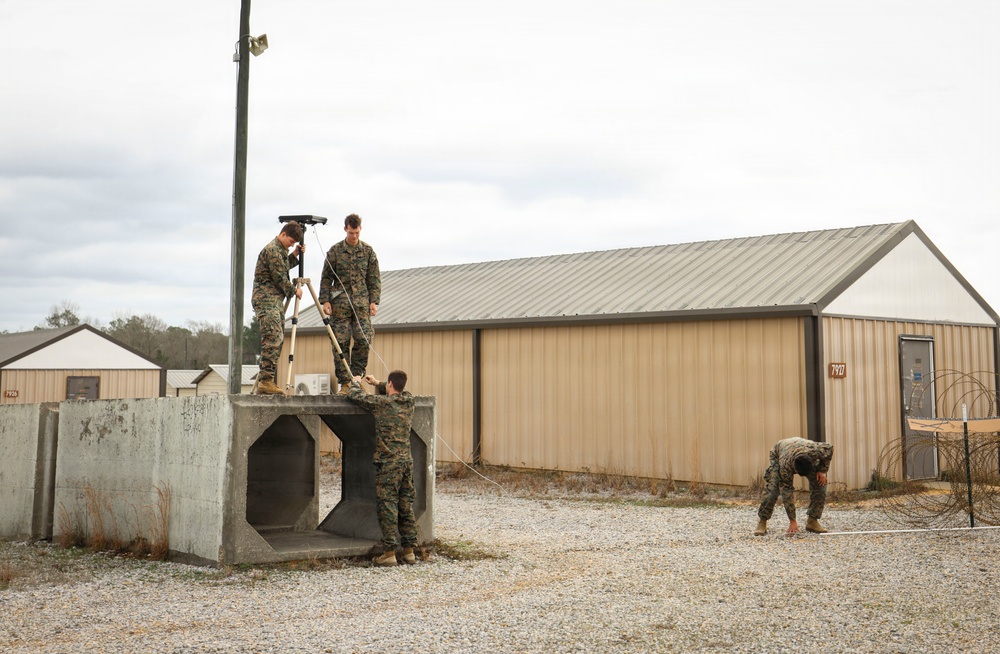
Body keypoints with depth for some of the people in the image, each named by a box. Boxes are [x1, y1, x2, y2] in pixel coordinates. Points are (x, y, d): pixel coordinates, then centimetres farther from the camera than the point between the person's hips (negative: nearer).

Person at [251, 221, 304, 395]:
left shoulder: (281, 250, 19)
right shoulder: (272, 250, -12)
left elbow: (285, 268, 30)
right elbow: (280, 277, -13)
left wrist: (295, 255, 17)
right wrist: (294, 291, 0)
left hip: (276, 300, 10)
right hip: (266, 299, -10)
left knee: (277, 340, 7)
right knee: (273, 338, -19)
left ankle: (266, 380, 8)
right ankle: (265, 381, -24)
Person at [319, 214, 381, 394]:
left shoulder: (368, 251, 9)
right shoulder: (335, 251, 4)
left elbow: (374, 278, 9)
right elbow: (326, 278, 6)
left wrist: (374, 301, 0)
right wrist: (325, 300, -4)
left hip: (362, 302, 1)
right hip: (340, 303, -1)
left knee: (364, 339, -9)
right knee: (341, 342, -3)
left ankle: (356, 375, 7)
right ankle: (345, 382, 3)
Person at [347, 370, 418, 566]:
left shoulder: (382, 402, -11)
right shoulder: (408, 401, 7)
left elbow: (354, 395, -1)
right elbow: (396, 393, 32)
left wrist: (355, 382, 20)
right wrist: (377, 383, 34)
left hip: (388, 463, -6)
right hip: (406, 461, 6)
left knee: (387, 506, -3)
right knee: (406, 506, 10)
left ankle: (389, 553, -3)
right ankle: (409, 551, 13)